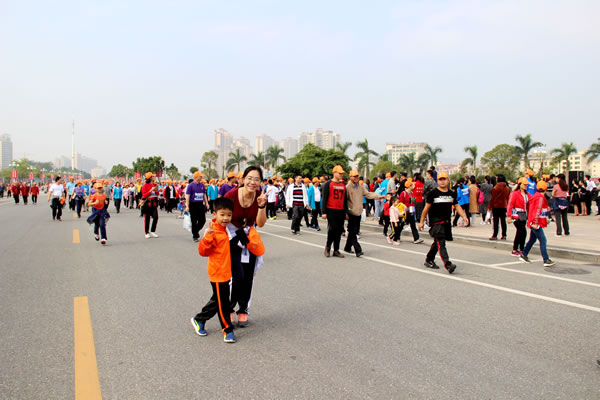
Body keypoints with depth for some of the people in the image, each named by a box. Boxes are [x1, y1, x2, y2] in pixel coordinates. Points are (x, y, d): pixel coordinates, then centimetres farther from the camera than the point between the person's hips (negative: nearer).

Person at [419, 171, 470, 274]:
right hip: (435, 221, -6)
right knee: (441, 242, -15)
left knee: (437, 242, 14)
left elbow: (457, 206, 17)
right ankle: (447, 264, -23)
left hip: (446, 221, 6)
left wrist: (464, 216, 2)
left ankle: (429, 260, 30)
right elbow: (427, 207, -2)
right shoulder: (433, 193, -6)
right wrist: (422, 221, 0)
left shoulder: (452, 194, 10)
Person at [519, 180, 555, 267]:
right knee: (543, 240, -10)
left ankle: (523, 255, 25)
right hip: (536, 223, -10)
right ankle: (546, 260, -12)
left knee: (532, 239, 18)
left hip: (533, 223, 10)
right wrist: (535, 223, -26)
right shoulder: (540, 197, -15)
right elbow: (537, 210, -22)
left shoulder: (535, 196, 16)